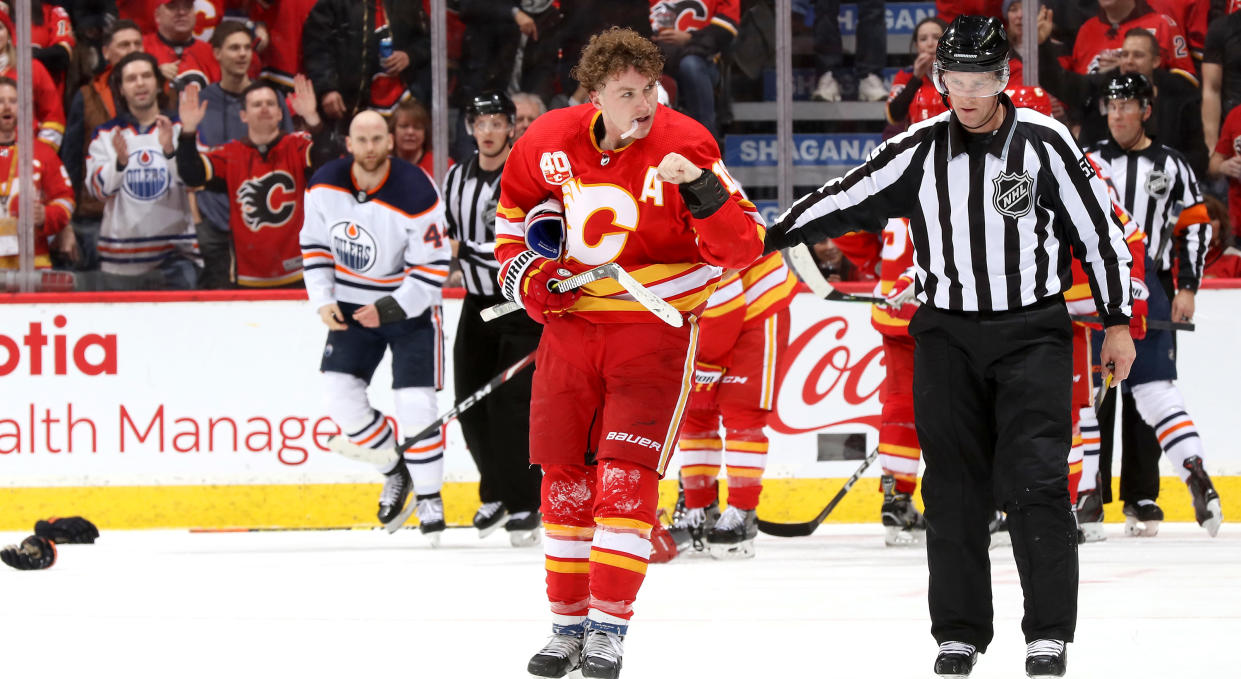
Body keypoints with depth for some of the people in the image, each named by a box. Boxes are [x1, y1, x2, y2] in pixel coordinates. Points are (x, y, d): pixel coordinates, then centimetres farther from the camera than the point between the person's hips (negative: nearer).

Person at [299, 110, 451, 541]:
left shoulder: (416, 194, -24)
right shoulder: (325, 185, -9)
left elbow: (433, 269, -19)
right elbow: (315, 243, 5)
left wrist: (389, 309, -24)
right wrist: (323, 300, -5)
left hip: (411, 304, -5)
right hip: (352, 303, 5)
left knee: (414, 401, -13)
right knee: (339, 391, -5)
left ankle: (429, 496, 5)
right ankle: (396, 472, 17)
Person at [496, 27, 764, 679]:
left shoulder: (682, 144, -16)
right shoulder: (549, 142, -5)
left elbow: (741, 246, -19)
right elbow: (515, 203, 18)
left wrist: (702, 192, -36)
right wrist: (523, 269, 5)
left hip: (655, 328, -4)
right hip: (570, 323, 4)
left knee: (625, 476, -12)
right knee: (565, 476, 7)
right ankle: (567, 624, 20)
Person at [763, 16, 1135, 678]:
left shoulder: (1044, 143, -5)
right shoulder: (919, 150, 0)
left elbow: (1100, 231, 1)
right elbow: (846, 198, 7)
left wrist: (1118, 323, 3)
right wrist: (770, 236, 7)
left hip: (1032, 332, -2)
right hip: (947, 336, 3)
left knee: (1034, 478, -9)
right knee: (954, 486, 2)